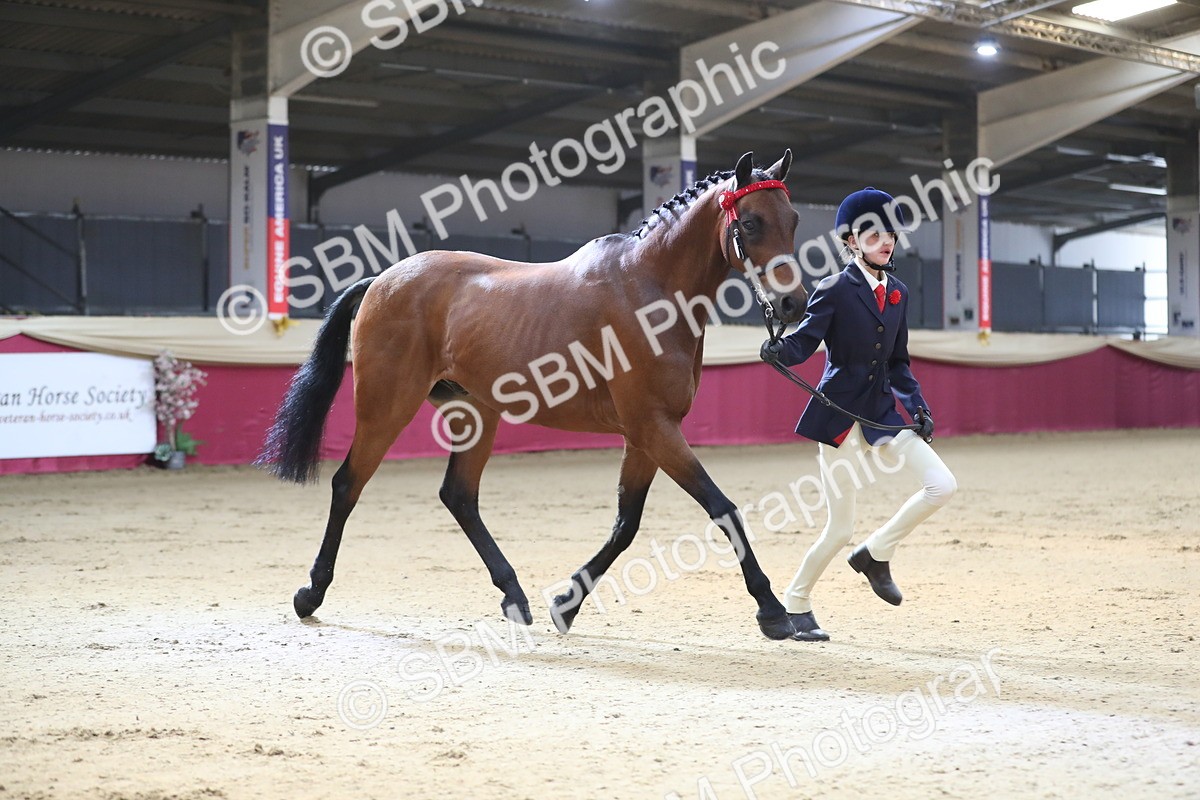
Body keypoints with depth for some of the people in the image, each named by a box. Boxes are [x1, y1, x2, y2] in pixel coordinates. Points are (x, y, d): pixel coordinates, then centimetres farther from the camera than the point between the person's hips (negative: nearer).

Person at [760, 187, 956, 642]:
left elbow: (897, 363, 16)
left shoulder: (897, 293, 11)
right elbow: (804, 341, -15)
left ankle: (876, 553, 11)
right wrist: (778, 351, -37)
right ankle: (795, 605, 21)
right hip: (839, 417, -6)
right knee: (840, 529, -1)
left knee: (942, 487, -9)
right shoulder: (835, 291, -7)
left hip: (882, 414, 6)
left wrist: (917, 407, 5)